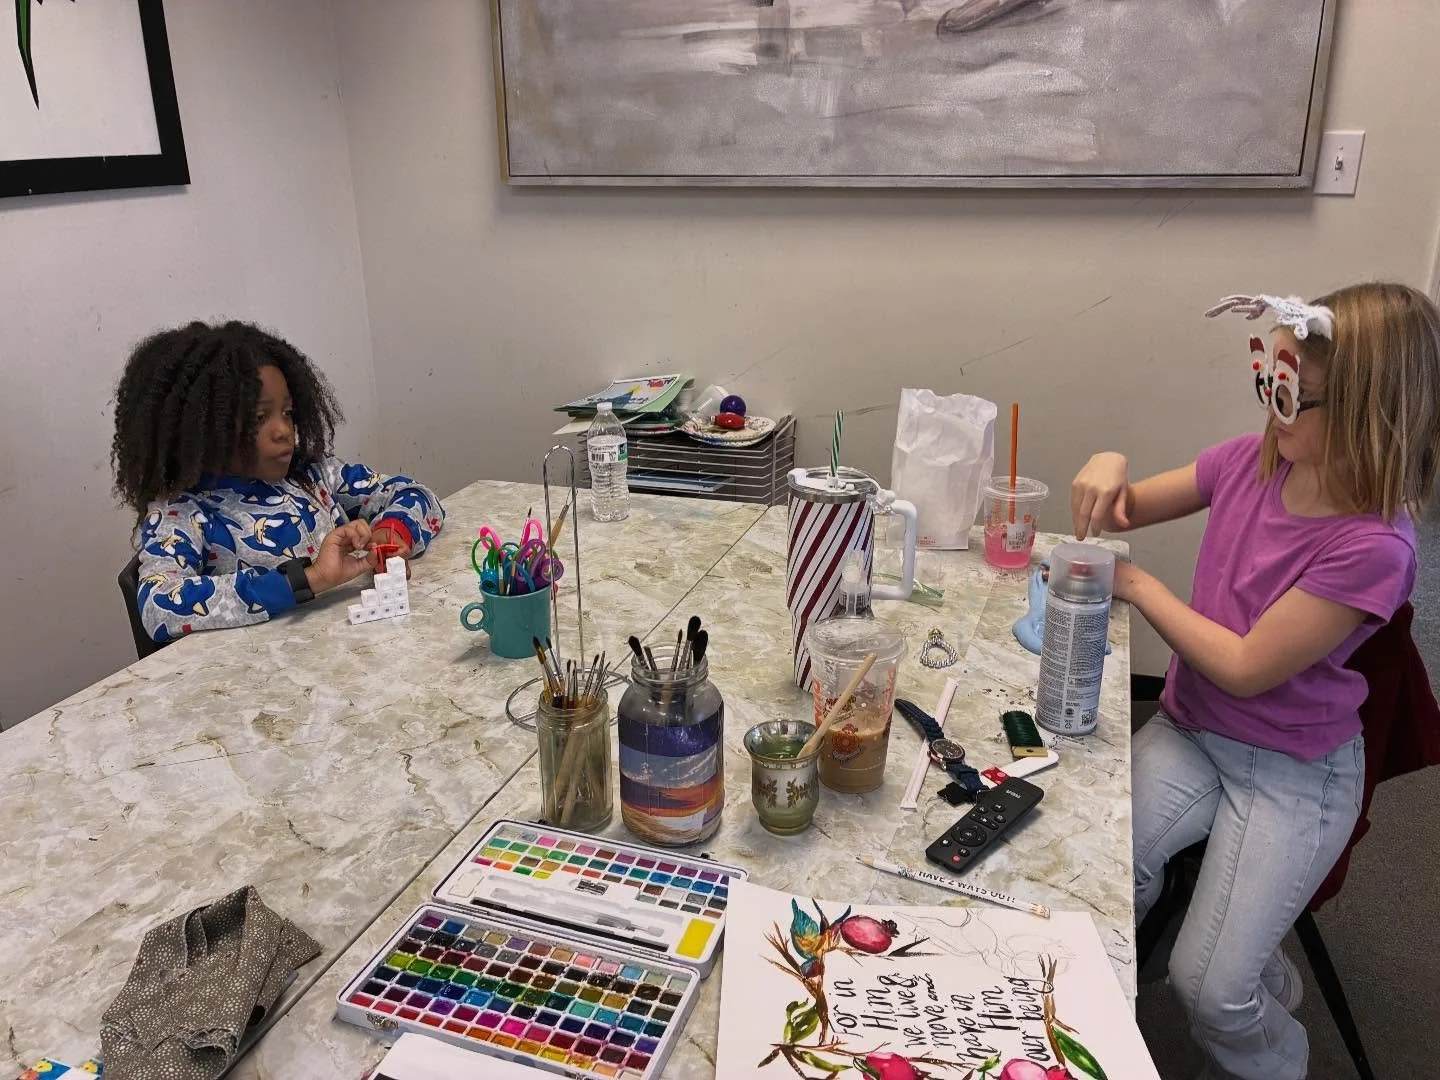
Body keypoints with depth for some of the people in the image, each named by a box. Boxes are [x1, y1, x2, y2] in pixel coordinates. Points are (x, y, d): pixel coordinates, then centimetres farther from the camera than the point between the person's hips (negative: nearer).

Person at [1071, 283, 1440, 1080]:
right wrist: (1109, 468, -17)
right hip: (1189, 727, 5)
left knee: (1209, 988, -11)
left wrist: (1137, 585, -15)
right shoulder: (1250, 462, -7)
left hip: (1292, 768, -5)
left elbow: (1247, 668, -21)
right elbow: (1128, 509, 6)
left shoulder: (1372, 546, -24)